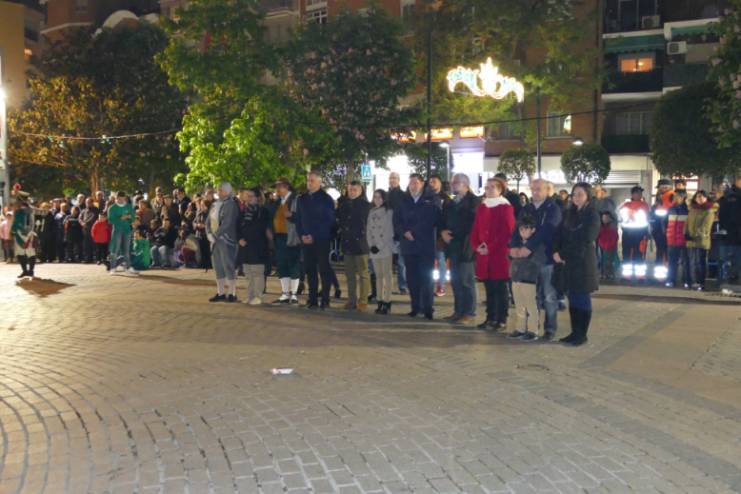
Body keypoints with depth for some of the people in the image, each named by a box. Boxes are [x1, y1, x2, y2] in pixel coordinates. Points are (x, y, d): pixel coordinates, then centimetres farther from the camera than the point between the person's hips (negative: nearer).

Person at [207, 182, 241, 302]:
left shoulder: (231, 205, -8)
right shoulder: (215, 205, 15)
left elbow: (227, 223, -17)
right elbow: (208, 221, 15)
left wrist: (216, 234, -15)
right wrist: (209, 234, -2)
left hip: (226, 240, -8)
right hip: (215, 240, 8)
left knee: (229, 267, -5)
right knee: (218, 267, 10)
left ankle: (232, 293, 0)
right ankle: (220, 293, 17)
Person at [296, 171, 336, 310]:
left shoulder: (326, 199, -2)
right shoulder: (302, 199, 14)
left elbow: (329, 221, -8)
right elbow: (299, 219, 17)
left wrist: (315, 236, -14)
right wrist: (302, 235, 0)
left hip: (321, 240, -5)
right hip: (306, 240, 5)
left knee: (324, 270, -2)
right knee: (310, 270, 5)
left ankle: (325, 300, 2)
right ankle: (312, 299, 11)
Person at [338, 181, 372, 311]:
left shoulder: (365, 205, -3)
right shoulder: (344, 204, 12)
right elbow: (339, 218, 17)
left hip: (360, 243, -6)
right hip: (347, 243, 6)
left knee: (363, 274, -2)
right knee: (350, 274, 9)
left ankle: (363, 301, 0)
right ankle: (352, 300, 16)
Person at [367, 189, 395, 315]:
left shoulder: (389, 212, -3)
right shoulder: (371, 212, 13)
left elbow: (389, 231, -8)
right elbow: (369, 230, 10)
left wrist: (380, 246, -12)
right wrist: (371, 245, -4)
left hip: (385, 248, -5)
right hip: (374, 249, 5)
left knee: (387, 275, -5)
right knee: (378, 276, 7)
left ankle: (387, 302, -7)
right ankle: (380, 302, 9)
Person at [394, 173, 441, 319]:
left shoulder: (430, 201, 1)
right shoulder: (403, 202, 12)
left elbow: (433, 220, -7)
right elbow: (396, 221, 8)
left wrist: (414, 232, -8)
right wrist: (405, 232, -11)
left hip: (426, 246, -3)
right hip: (408, 246, 3)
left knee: (426, 278, -2)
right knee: (412, 278, 6)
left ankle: (427, 308, 4)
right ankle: (415, 307, 14)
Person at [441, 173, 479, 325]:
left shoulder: (473, 201, -7)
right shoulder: (451, 203, 18)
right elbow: (444, 220, 20)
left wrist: (467, 243, -14)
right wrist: (443, 231, 1)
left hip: (466, 248, -8)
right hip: (453, 246, 8)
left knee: (467, 281, -4)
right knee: (455, 281, 11)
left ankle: (469, 314, 2)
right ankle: (458, 311, 19)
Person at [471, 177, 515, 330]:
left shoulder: (506, 208, -7)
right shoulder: (482, 207, 13)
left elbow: (506, 232, -13)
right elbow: (476, 229, 13)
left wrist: (490, 248, -16)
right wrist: (476, 246, -4)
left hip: (499, 254, -6)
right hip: (484, 254, 6)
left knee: (500, 288, -1)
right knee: (489, 288, 11)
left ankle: (501, 320, 6)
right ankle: (490, 318, 19)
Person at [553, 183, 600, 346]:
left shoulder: (592, 215, -6)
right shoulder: (569, 213, 13)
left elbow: (584, 242, -13)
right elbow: (559, 234, 7)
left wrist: (563, 254, -12)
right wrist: (556, 252, -10)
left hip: (584, 262, -6)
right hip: (568, 262, 6)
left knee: (583, 299, 0)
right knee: (572, 298, 8)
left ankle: (582, 334, 7)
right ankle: (575, 332, 16)